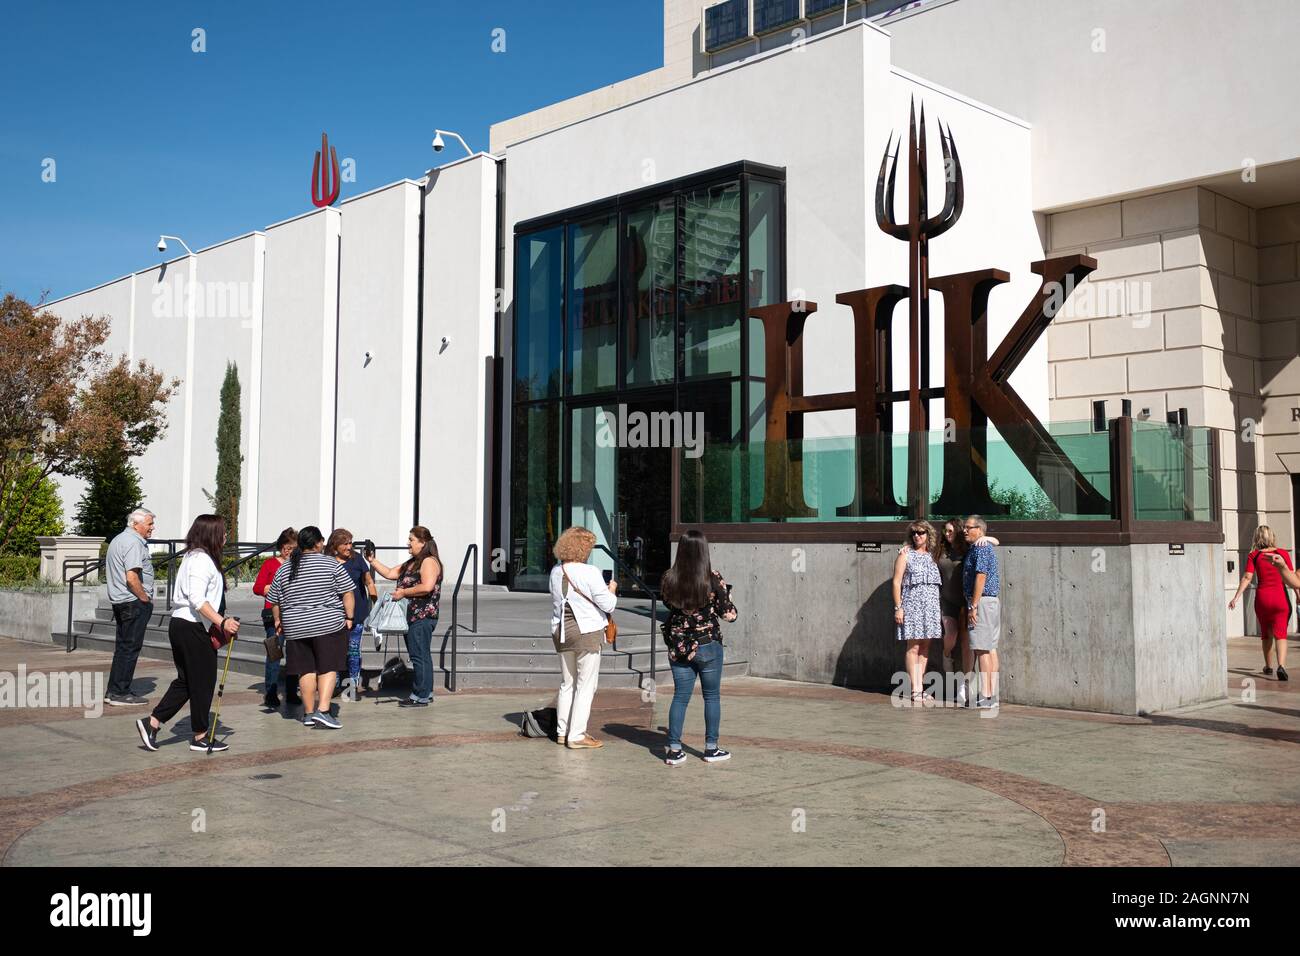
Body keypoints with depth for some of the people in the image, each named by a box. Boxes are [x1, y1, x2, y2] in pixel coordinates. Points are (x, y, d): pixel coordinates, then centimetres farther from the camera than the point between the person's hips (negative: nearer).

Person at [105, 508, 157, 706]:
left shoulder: (117, 540, 18)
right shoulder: (134, 543, -16)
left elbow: (108, 570, 27)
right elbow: (132, 578, -25)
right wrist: (145, 599, -13)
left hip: (119, 601, 10)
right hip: (135, 602, -10)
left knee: (122, 646, 14)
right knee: (130, 647, -5)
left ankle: (114, 692, 18)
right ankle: (120, 693, -2)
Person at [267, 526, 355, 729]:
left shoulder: (284, 569, 7)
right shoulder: (331, 564, -5)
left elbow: (274, 600, 13)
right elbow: (347, 593, -6)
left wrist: (278, 620, 26)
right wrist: (349, 616, 2)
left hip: (295, 627, 4)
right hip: (329, 624, -4)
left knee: (306, 669, 10)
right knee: (328, 667, 0)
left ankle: (309, 712, 14)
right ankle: (323, 710, -11)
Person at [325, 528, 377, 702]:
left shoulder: (356, 559, 2)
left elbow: (369, 582, 9)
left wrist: (376, 602, 4)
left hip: (357, 612, 0)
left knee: (353, 649, 1)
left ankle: (354, 684, 11)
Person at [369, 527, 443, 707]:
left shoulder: (429, 562, -12)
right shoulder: (411, 563, 20)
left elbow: (427, 587, -25)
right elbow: (389, 573, 22)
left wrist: (403, 593, -16)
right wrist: (372, 560, 15)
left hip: (422, 617, -10)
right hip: (412, 617, 10)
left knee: (419, 656, -7)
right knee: (421, 656, 13)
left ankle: (421, 696, -3)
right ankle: (426, 693, 19)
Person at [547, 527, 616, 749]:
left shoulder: (556, 571, 7)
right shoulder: (589, 573, -15)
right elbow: (609, 605, -13)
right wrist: (612, 589, 8)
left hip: (561, 631, 7)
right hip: (586, 632, -7)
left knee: (567, 684, 17)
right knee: (586, 686, 1)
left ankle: (562, 731, 23)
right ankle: (577, 736, 2)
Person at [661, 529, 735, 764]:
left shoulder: (668, 579, -4)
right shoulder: (713, 579, -13)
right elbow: (728, 614, -7)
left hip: (678, 646, 3)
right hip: (708, 646, -3)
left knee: (680, 697, 9)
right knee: (712, 696, 11)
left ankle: (674, 750, 7)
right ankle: (711, 749, 17)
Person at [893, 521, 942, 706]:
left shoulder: (932, 556, 13)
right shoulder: (905, 554, 1)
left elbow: (938, 583, 16)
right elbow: (896, 582, -3)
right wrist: (898, 607, -9)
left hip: (932, 605, 5)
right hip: (912, 603, -5)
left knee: (925, 647, 6)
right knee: (913, 647, -5)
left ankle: (921, 688, 12)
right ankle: (915, 691, -4)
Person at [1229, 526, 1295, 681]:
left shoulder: (1254, 555, 0)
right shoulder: (1283, 553, 2)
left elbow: (1247, 577, -8)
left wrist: (1236, 598, -8)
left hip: (1262, 598, 1)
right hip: (1280, 597, -1)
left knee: (1266, 633, 19)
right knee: (1280, 633, -5)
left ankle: (1268, 667, 29)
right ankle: (1281, 665, -26)